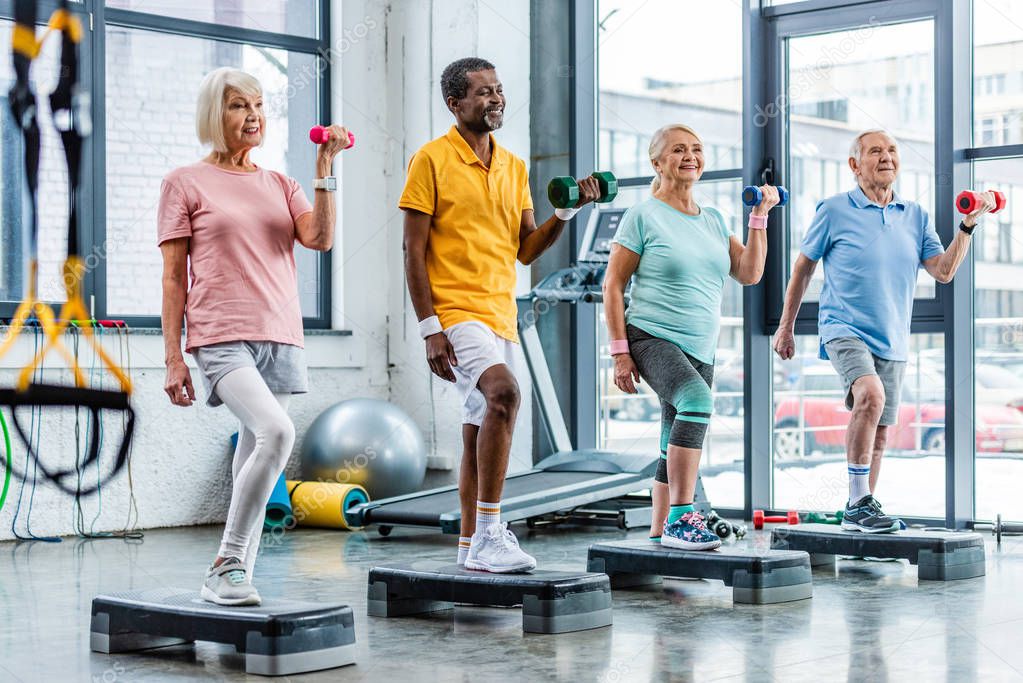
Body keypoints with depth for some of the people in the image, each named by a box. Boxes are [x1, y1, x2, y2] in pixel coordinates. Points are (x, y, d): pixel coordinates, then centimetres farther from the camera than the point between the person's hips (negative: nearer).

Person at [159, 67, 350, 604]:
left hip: (279, 339, 5)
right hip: (221, 338, -5)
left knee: (255, 457, 4)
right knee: (276, 432, -24)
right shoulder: (185, 183, 5)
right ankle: (227, 564, -15)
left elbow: (321, 239, -1)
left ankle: (235, 576, 11)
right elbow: (174, 277, 2)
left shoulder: (280, 186, 17)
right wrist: (173, 358, -3)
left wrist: (324, 167, -6)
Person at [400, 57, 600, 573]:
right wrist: (429, 328, -14)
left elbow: (525, 250, 14)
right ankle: (488, 535, -23)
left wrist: (567, 211, -1)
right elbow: (413, 251, -7)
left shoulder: (514, 167, 15)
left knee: (479, 431, 11)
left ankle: (471, 546, 20)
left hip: (500, 316, 7)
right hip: (454, 312, -7)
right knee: (504, 393, -27)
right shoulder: (432, 160, -4)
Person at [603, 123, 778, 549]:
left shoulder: (713, 220, 15)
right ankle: (681, 518, -32)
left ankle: (658, 535, 19)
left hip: (700, 351, 7)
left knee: (677, 448, 8)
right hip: (651, 338, -7)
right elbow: (613, 285, -4)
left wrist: (759, 216, 6)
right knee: (698, 399, -33)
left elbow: (749, 274, 11)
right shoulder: (644, 216, -2)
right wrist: (619, 351, -11)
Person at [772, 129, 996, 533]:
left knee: (879, 434, 9)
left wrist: (968, 226, -7)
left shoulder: (915, 216, 10)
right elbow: (802, 269, 6)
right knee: (870, 395, -31)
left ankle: (861, 512, 25)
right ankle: (858, 502, -22)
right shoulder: (834, 211, -2)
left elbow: (944, 271, 4)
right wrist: (785, 327, 7)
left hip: (893, 343, 5)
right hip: (844, 330, -5)